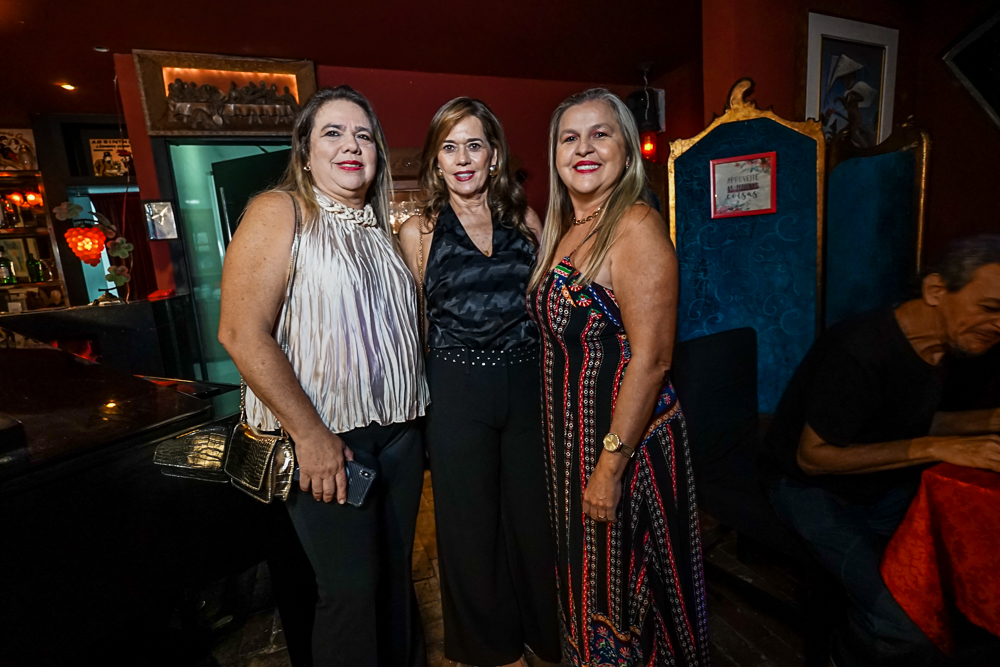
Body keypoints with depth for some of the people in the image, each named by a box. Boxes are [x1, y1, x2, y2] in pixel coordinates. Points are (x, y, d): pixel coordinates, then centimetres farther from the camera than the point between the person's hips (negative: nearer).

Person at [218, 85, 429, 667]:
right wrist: (309, 434, -18)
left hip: (399, 430, 6)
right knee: (352, 586, 5)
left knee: (396, 572, 18)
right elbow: (242, 332, -16)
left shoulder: (382, 225, 13)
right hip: (326, 437, -6)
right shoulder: (280, 212, -7)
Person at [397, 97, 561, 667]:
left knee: (536, 513, 15)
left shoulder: (526, 219, 5)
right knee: (472, 522, 14)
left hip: (528, 384, 2)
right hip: (458, 391, -1)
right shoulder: (418, 232, -1)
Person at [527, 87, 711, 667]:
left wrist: (610, 465, -19)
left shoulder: (636, 226, -16)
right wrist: (575, 453, 12)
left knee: (627, 590, 12)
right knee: (587, 580, 25)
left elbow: (651, 359, -21)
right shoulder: (563, 231, 9)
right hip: (572, 436, 8)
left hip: (629, 439, -8)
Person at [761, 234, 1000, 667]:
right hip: (811, 485, -8)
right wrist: (933, 449, -26)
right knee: (903, 625, -23)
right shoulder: (862, 351, -28)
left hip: (881, 481, 9)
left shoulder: (941, 342, 0)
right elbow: (812, 456, -24)